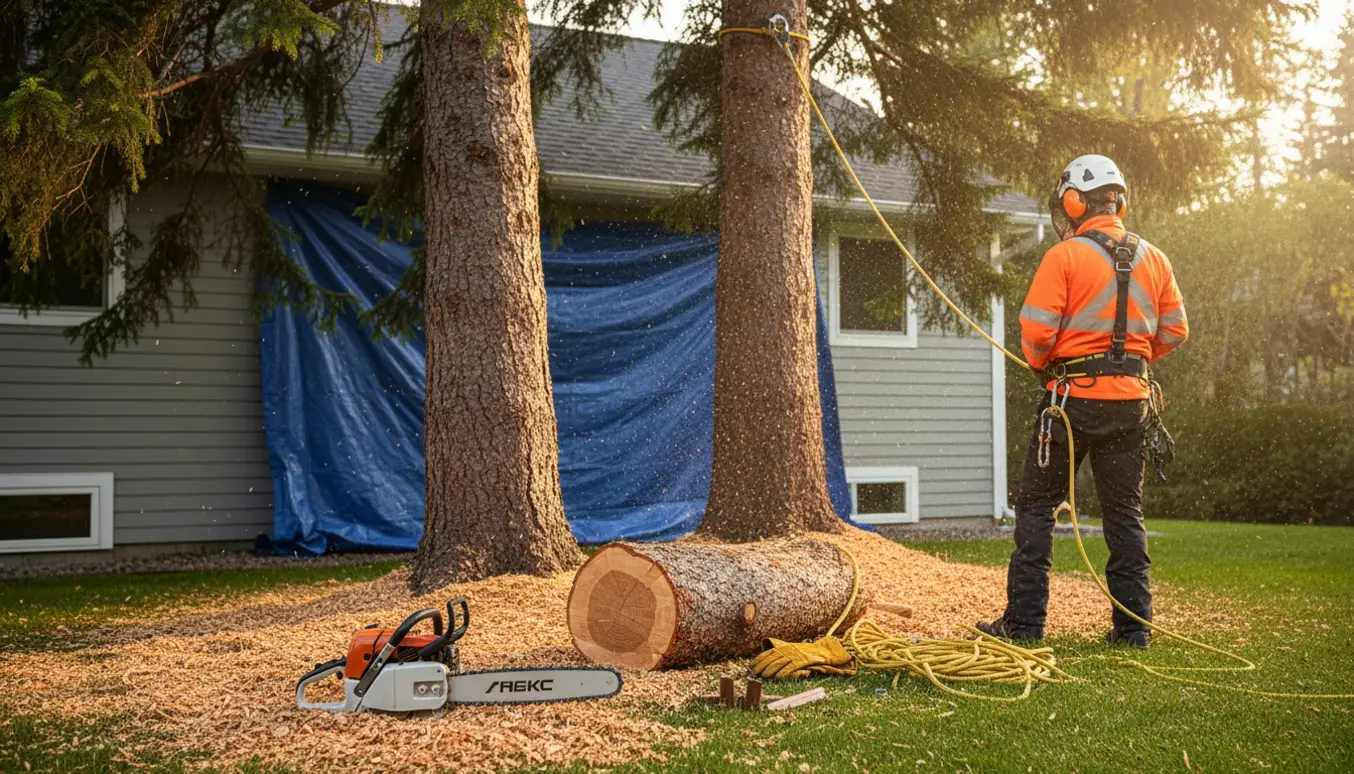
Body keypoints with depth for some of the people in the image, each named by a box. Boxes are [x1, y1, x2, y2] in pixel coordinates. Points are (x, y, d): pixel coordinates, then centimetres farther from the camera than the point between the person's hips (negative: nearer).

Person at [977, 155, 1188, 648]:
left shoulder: (1064, 256, -10)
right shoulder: (1152, 258, 7)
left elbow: (1036, 332, -15)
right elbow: (1174, 330, 11)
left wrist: (1042, 364, 6)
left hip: (1073, 396, -5)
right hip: (1131, 400, 5)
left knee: (1037, 505, 4)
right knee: (1125, 512, 11)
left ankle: (1024, 621, 3)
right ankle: (1134, 624, 12)